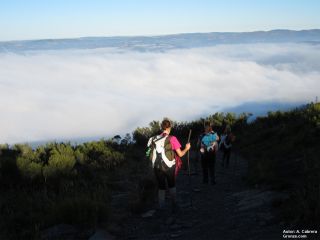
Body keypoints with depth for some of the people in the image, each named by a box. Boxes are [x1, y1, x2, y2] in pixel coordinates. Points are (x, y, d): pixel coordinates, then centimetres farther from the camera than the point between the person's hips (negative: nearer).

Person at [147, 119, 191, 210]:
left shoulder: (155, 139, 0)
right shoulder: (172, 139, -8)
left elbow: (152, 155, 3)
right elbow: (180, 154, -5)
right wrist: (186, 148, 12)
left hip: (157, 167, 2)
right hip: (169, 167, -2)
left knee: (161, 187, 13)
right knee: (171, 186, 19)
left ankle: (161, 207, 13)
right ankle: (174, 205, 25)